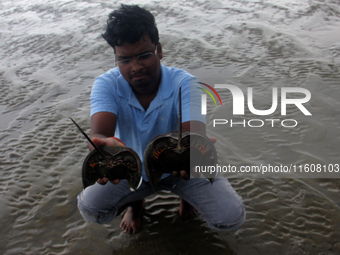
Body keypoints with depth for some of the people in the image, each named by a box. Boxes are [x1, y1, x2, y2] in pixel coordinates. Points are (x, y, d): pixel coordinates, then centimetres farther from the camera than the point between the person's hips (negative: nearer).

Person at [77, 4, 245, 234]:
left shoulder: (185, 84, -25)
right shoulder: (106, 84, -21)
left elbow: (195, 133, -40)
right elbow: (99, 133, -37)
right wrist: (105, 147, -64)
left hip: (179, 168, -1)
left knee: (232, 217, -17)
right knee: (89, 208, -22)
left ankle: (185, 195, 18)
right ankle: (136, 202, 14)